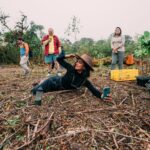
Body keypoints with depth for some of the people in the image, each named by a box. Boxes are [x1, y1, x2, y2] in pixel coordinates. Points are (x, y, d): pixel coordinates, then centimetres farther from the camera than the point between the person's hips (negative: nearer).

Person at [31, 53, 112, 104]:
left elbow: (94, 90, -29)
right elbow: (59, 59, -21)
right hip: (57, 81, 0)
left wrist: (102, 96, -49)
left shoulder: (85, 81, -28)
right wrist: (68, 56, -37)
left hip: (62, 89, 0)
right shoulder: (71, 68, -27)